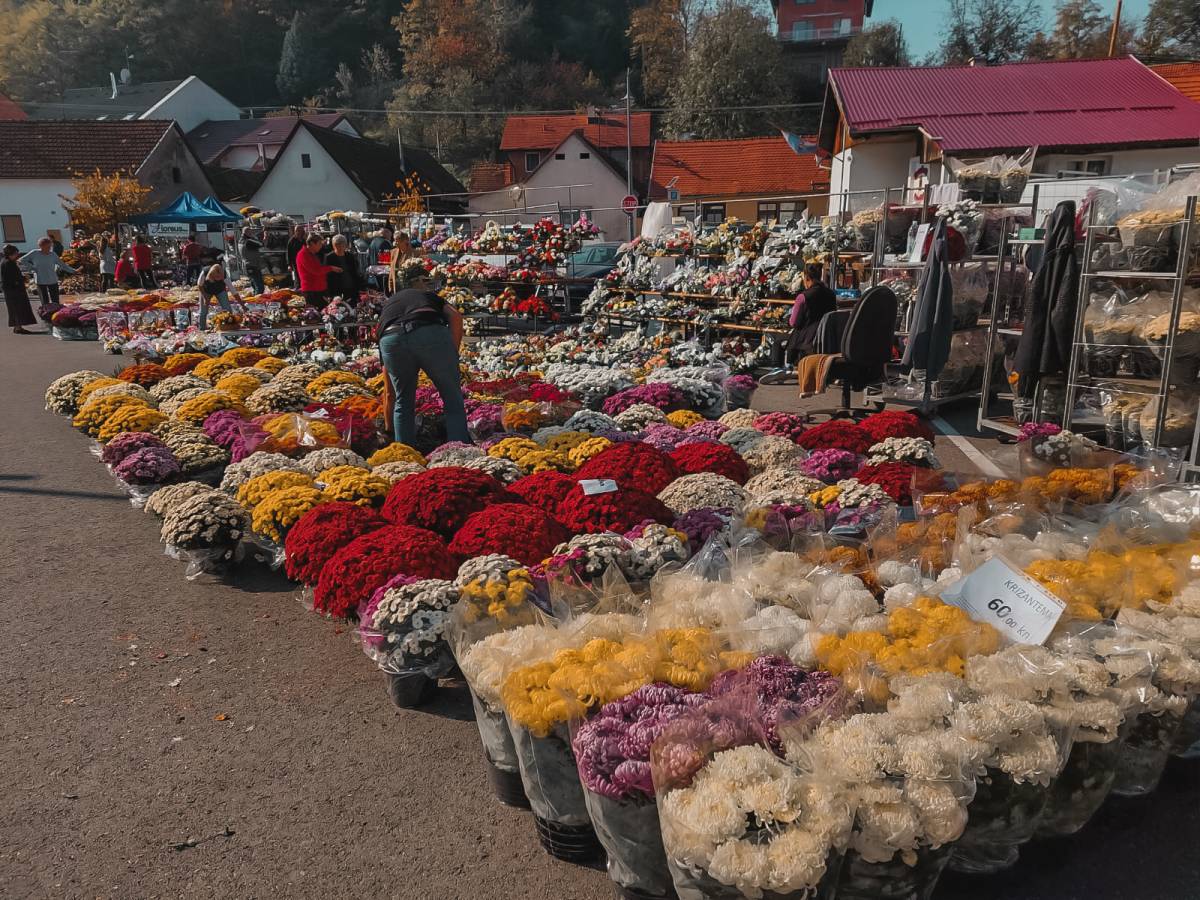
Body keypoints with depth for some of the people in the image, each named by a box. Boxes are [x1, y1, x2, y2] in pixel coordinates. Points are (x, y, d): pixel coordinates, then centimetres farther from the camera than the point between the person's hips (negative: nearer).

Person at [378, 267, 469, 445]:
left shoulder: (386, 305, 42)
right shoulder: (429, 296, 38)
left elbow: (386, 367, 43)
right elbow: (456, 316, 11)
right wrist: (452, 354, 13)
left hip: (391, 340, 2)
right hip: (431, 333, -2)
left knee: (403, 403, 24)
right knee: (453, 401, 11)